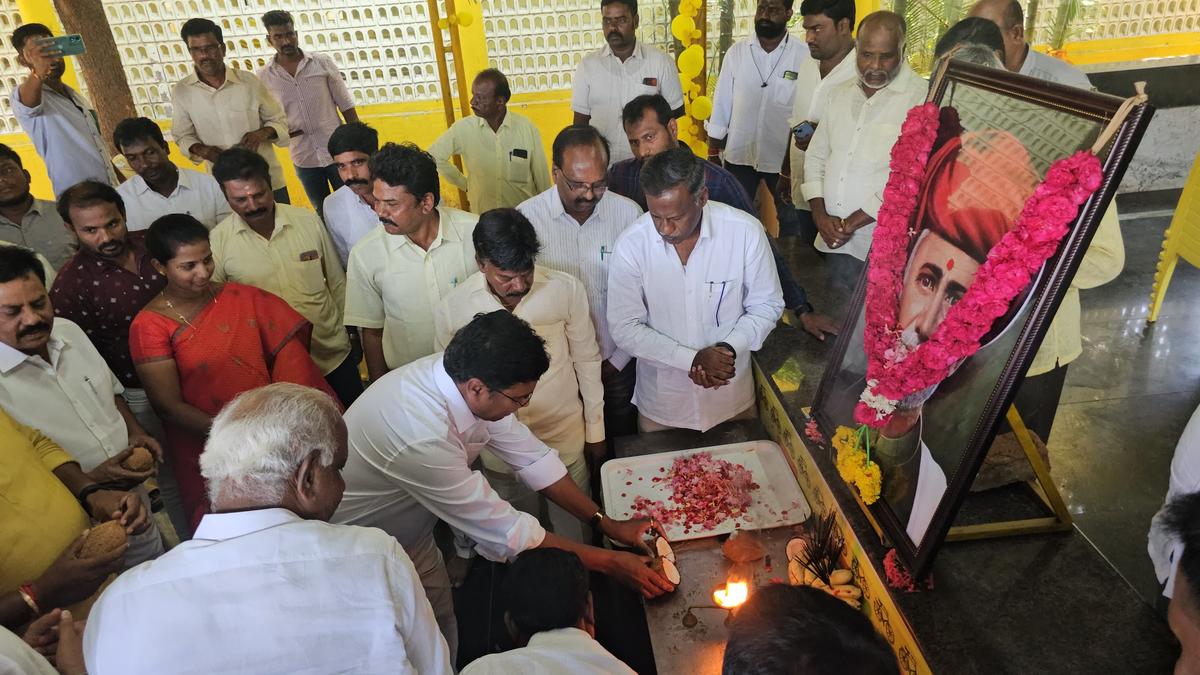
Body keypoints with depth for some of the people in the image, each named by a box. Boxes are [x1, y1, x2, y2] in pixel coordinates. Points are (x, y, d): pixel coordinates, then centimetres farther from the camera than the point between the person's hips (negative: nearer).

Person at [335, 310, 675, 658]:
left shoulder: (465, 375, -19)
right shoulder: (423, 438, -41)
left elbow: (530, 455, -8)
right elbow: (503, 532, -32)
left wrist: (606, 523, -9)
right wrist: (609, 562, -23)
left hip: (411, 534, 6)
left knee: (444, 638, 20)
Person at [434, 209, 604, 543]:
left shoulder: (566, 289, -16)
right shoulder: (451, 310, -13)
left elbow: (586, 359, -2)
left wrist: (595, 429, 6)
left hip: (566, 440, 0)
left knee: (575, 535, 18)